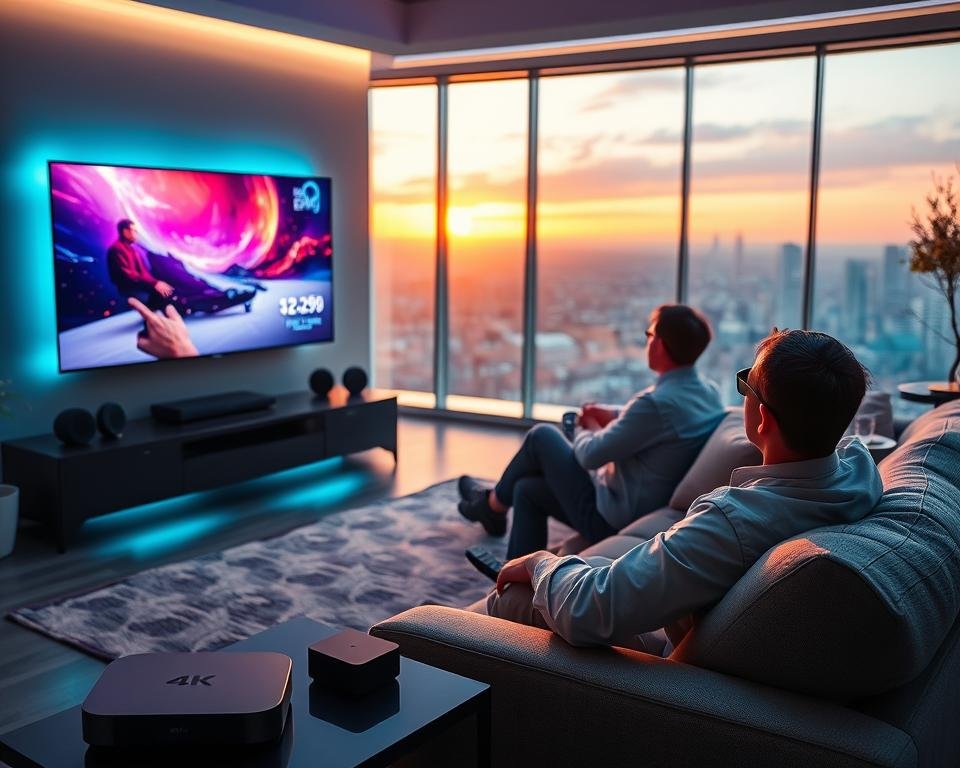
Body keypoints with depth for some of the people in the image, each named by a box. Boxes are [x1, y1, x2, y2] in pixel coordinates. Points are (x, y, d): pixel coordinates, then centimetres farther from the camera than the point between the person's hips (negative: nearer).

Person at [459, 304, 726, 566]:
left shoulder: (657, 403, -31)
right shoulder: (709, 392, -3)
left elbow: (590, 455, -20)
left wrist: (585, 429, 2)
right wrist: (614, 415, 8)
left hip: (611, 521, -8)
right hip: (652, 513, 8)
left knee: (542, 435, 7)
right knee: (527, 488, 17)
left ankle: (493, 503, 31)